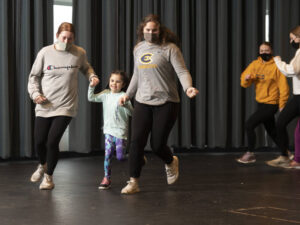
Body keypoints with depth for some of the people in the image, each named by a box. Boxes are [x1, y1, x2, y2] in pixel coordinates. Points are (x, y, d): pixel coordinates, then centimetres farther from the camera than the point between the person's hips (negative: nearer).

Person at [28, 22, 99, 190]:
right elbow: (34, 76, 6)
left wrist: (92, 76, 0)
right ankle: (43, 165, 40)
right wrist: (35, 93, -9)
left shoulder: (79, 53, -1)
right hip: (44, 105, 1)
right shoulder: (45, 52, -3)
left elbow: (86, 67, 21)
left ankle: (49, 176, 12)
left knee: (53, 141, -11)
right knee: (39, 141, 4)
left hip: (66, 106, -1)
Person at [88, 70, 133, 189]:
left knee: (120, 157, -3)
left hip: (120, 131, -4)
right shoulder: (106, 94, 8)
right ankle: (106, 178, 7)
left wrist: (125, 105, -33)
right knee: (108, 154, -1)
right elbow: (91, 98, 8)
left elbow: (131, 113, -15)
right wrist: (91, 86, -4)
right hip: (108, 130, 4)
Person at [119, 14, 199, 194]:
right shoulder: (138, 48, 13)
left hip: (166, 103, -5)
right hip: (142, 102, 5)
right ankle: (134, 182, 3)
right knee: (136, 141, -6)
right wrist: (128, 94, 26)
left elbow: (182, 71, -14)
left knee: (157, 145, -1)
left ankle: (171, 162, 34)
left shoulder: (170, 49, -6)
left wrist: (188, 87, -32)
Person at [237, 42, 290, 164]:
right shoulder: (255, 64, 4)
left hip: (270, 104, -7)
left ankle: (250, 154, 1)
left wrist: (282, 105, -13)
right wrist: (246, 79, -18)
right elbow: (244, 83, 5)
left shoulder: (276, 66, -14)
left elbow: (283, 87, -13)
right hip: (261, 103, 7)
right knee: (272, 131, 17)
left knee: (249, 124, -12)